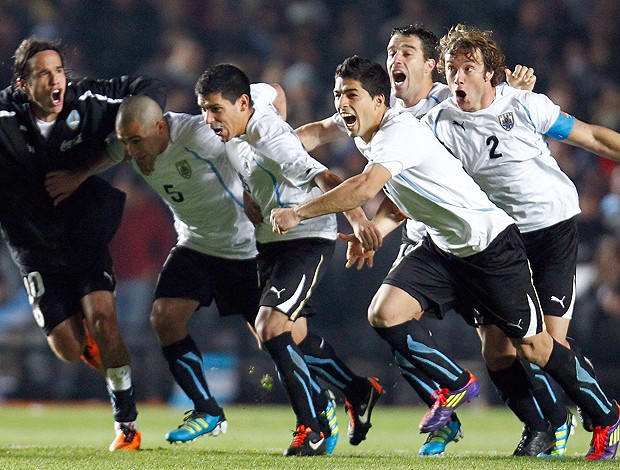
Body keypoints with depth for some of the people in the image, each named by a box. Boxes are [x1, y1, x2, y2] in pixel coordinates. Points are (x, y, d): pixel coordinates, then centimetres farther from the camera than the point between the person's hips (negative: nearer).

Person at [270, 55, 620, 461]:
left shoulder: (400, 132, -24)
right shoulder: (367, 138, 6)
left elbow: (365, 188, -40)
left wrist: (297, 213, -33)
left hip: (492, 244, -8)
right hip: (443, 248, 8)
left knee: (533, 346, -4)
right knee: (384, 313, -11)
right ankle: (457, 386, 8)